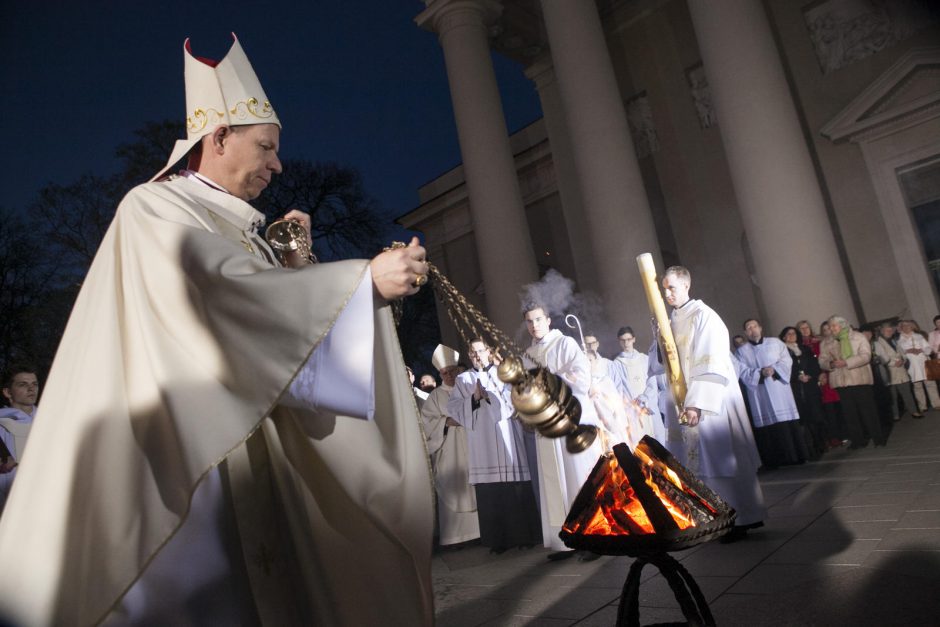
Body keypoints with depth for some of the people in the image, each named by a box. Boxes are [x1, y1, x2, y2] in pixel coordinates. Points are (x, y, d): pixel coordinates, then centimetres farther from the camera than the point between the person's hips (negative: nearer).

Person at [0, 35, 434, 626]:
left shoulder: (240, 232, 19)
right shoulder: (154, 207, -5)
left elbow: (280, 323, 19)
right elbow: (227, 296, -23)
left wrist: (297, 261, 5)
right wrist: (365, 279, -24)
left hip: (248, 457, 8)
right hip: (182, 460, -7)